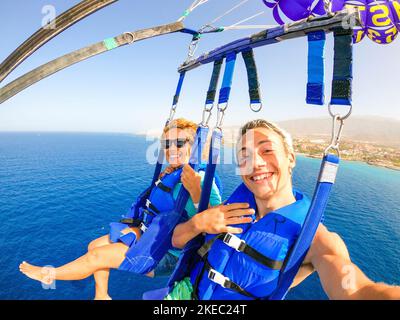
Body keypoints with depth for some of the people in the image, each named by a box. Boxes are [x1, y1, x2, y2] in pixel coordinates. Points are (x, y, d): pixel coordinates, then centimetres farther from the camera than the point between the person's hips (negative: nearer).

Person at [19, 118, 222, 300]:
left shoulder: (201, 180, -25)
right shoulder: (172, 174, 0)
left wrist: (196, 191, -47)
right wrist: (163, 181, 1)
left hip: (170, 254, -8)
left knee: (97, 256, -5)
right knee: (94, 245, 13)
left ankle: (49, 275, 26)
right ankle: (101, 296, 34)